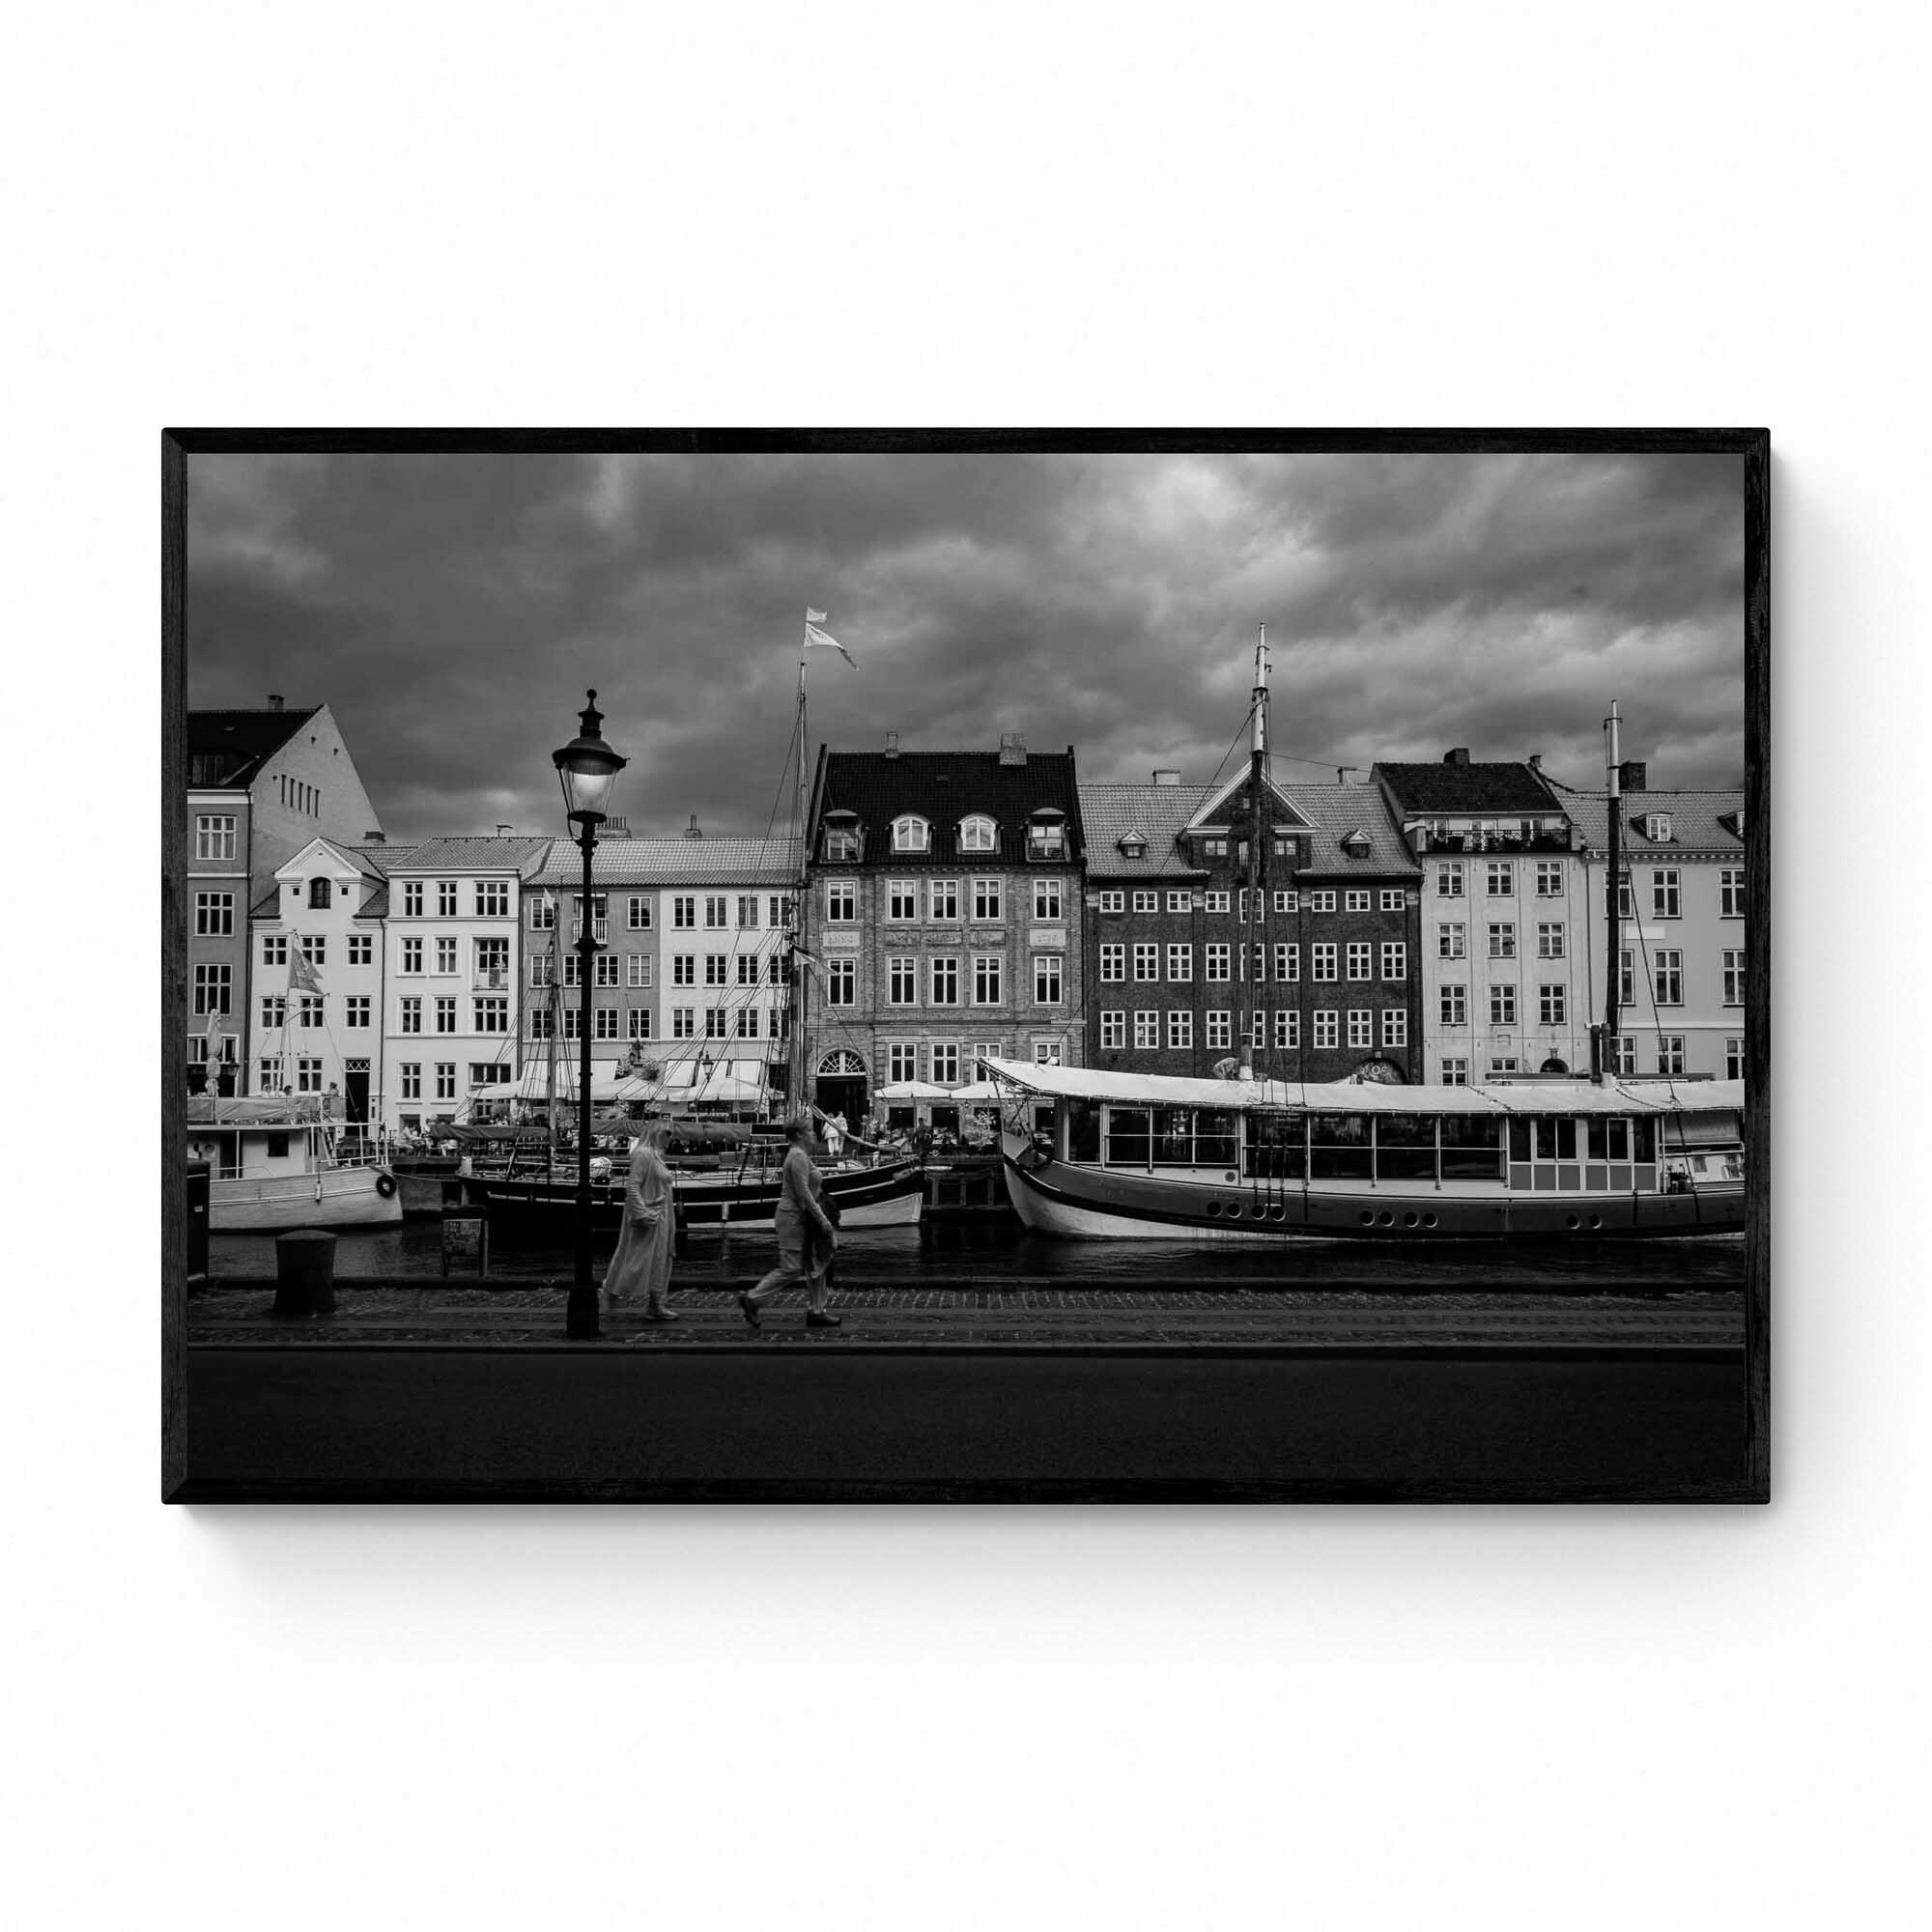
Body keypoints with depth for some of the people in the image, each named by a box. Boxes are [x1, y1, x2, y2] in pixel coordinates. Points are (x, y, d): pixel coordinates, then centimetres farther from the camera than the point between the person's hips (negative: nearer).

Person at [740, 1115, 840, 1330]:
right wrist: (822, 1219, -20)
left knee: (816, 1264, 10)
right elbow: (803, 1193, -22)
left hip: (798, 1217, 10)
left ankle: (816, 1311, 14)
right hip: (793, 1217, -10)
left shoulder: (798, 1155, 13)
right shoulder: (798, 1157, -18)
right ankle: (752, 1299, 4)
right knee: (791, 1269, -6)